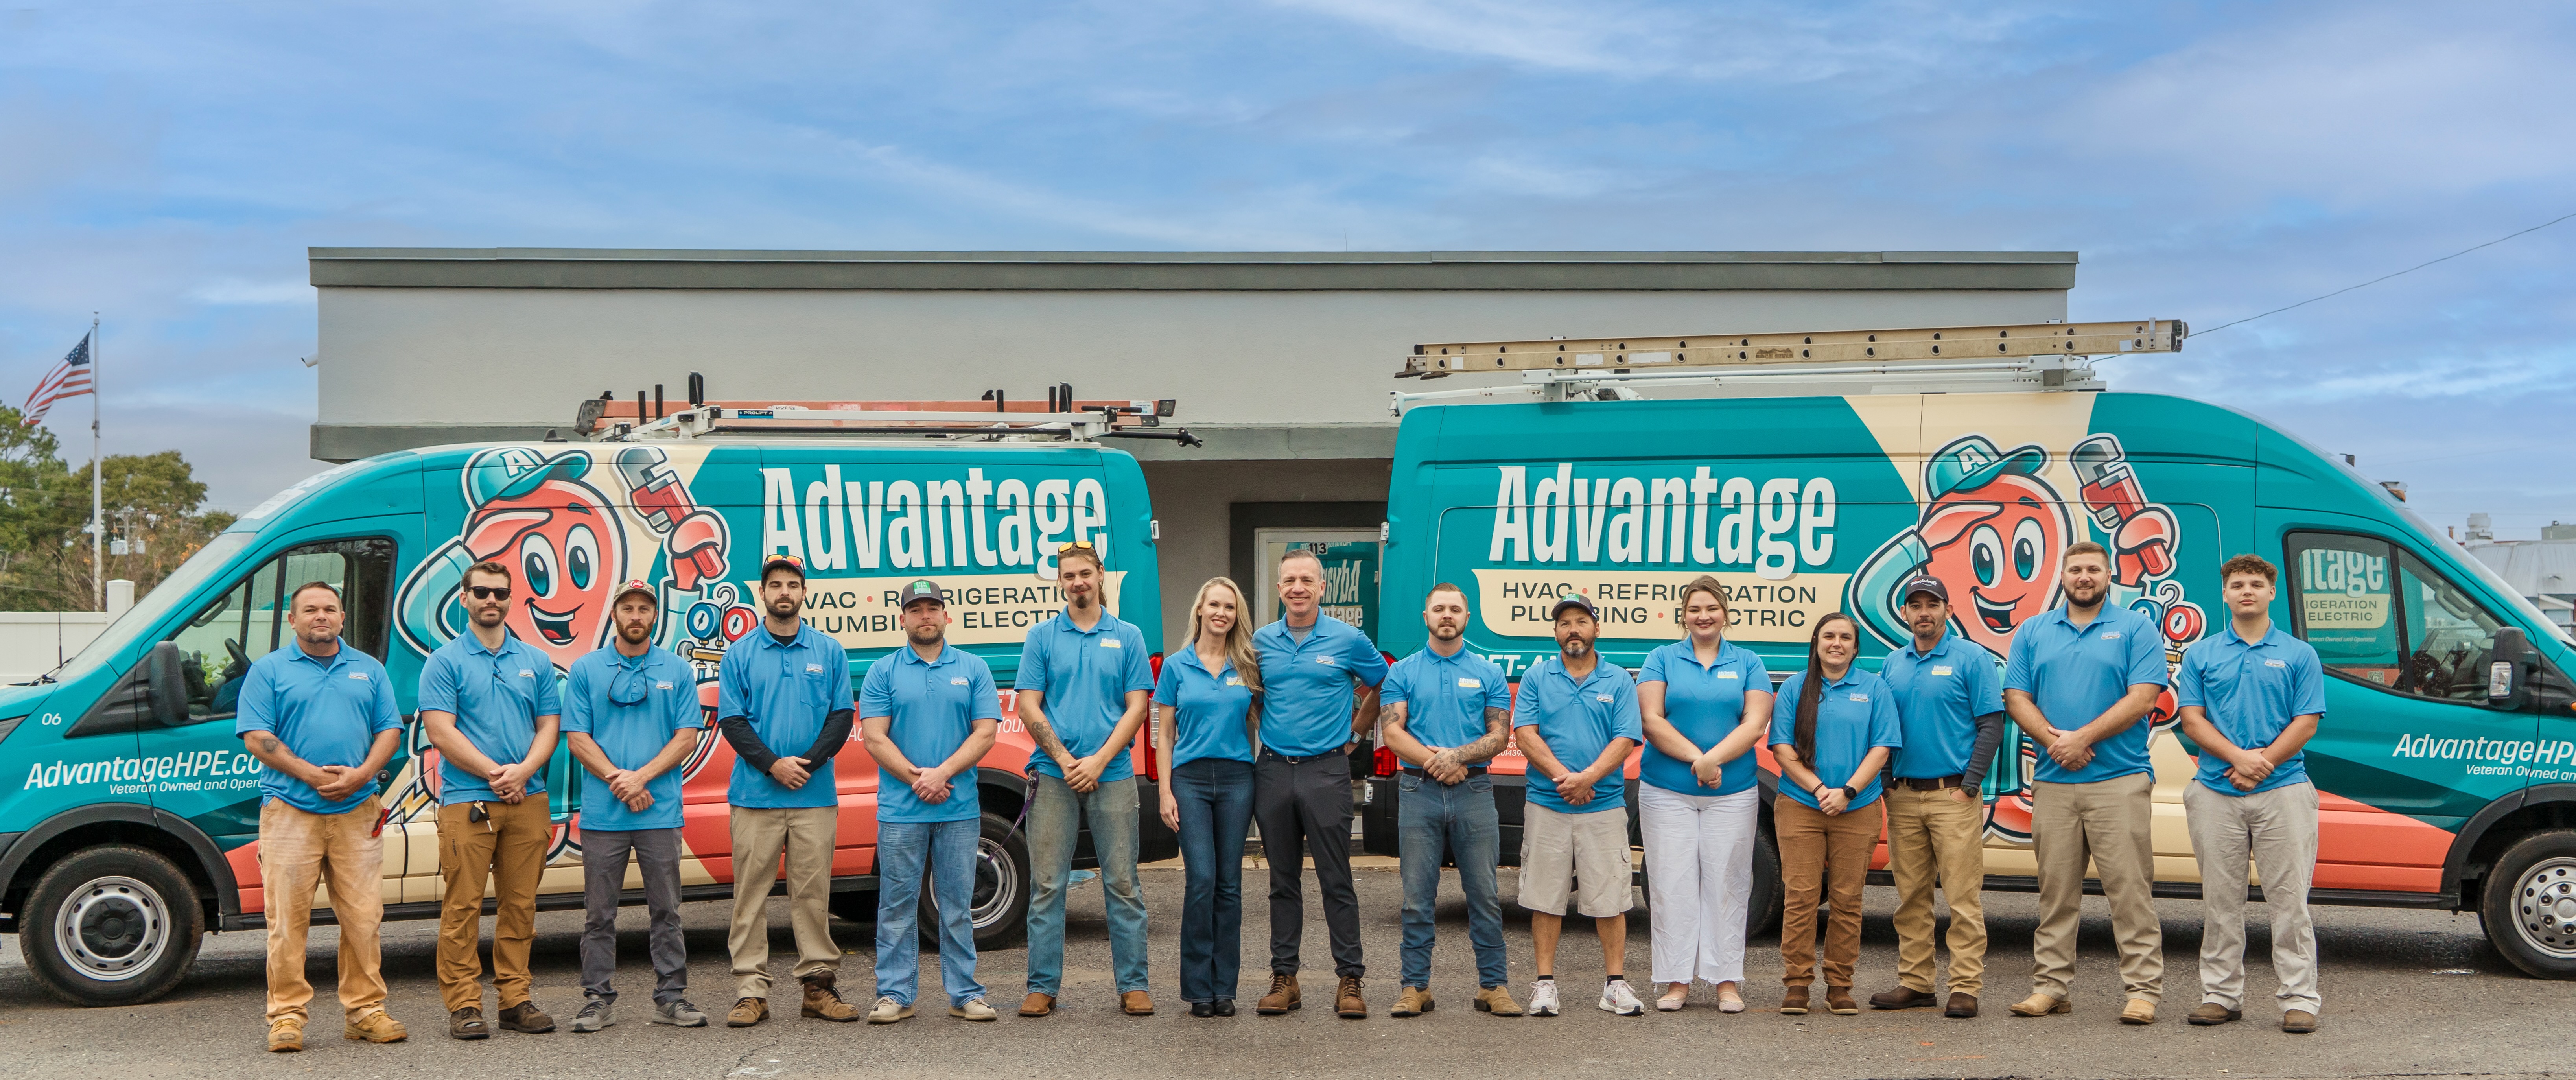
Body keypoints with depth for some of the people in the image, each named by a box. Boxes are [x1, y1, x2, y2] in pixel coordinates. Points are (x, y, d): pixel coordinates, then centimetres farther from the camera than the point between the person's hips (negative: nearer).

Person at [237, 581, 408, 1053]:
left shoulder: (369, 670, 15)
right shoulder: (268, 670, 6)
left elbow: (390, 730, 11)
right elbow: (256, 738, -2)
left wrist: (362, 774, -7)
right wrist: (311, 774, -12)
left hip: (358, 812, 3)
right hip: (290, 812, -2)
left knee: (364, 917, 2)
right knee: (289, 919, -3)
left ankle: (365, 1010, 9)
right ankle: (287, 1015, 3)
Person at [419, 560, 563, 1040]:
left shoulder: (536, 662, 14)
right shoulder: (444, 662, 1)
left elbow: (549, 727, 10)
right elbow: (440, 731, -7)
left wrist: (522, 771, -9)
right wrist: (494, 773, -13)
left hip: (528, 800, 4)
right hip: (466, 800, -4)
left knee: (520, 903, 6)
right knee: (463, 907, -3)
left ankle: (515, 999, 13)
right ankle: (464, 1005, 2)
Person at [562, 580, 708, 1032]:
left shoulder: (678, 671, 8)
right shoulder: (585, 670, 7)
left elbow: (687, 738, 1)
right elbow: (577, 738, 1)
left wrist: (641, 777, -11)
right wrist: (618, 781, -12)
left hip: (660, 812, 0)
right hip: (602, 813, 0)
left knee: (666, 909, 4)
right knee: (599, 913, 4)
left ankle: (671, 996, 11)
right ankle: (596, 999, 12)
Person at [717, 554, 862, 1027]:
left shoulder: (830, 652, 8)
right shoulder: (739, 655, 6)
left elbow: (842, 717, 4)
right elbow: (731, 722, 1)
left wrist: (808, 763, -10)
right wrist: (772, 764, -12)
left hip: (815, 794, 1)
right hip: (755, 793, 0)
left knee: (814, 893, 3)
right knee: (751, 893, 0)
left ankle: (820, 985, 9)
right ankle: (751, 991, 4)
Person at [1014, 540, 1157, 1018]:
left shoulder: (1128, 637, 8)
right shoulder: (1041, 637, 7)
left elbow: (1136, 706, 2)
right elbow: (1029, 707, 2)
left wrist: (1098, 761, -10)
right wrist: (1065, 760, -9)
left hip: (1112, 776, 0)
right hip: (1054, 776, 0)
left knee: (1123, 884, 2)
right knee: (1047, 885, 2)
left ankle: (1133, 985, 8)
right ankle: (1042, 987, 8)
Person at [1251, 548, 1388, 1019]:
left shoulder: (1348, 640, -1)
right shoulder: (1262, 641, 7)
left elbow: (1382, 686, 14)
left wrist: (1354, 732, 12)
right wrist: (1266, 733, 12)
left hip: (1326, 769, -3)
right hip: (1273, 769, 3)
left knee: (1336, 880, -2)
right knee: (1283, 881, 8)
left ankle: (1350, 980, 3)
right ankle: (1284, 977, 14)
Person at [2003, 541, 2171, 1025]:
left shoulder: (2136, 629, 3)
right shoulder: (2033, 632, 14)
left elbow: (2143, 697, -7)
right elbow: (2016, 698, 7)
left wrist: (2083, 737, -13)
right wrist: (2053, 740, -10)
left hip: (2120, 780, -3)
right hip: (2053, 781, 3)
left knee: (2129, 888, -4)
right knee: (2056, 889, 7)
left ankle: (2143, 989, 0)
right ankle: (2050, 985, 13)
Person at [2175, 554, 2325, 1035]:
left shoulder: (2299, 655, 6)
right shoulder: (2201, 655, 10)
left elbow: (2306, 724, -1)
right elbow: (2192, 720, 2)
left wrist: (2264, 761, -13)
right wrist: (2238, 757, -13)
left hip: (2283, 791, -2)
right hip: (2216, 793, 2)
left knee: (2289, 900, -2)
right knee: (2221, 900, 7)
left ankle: (2299, 1000, 3)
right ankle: (2221, 995, 15)